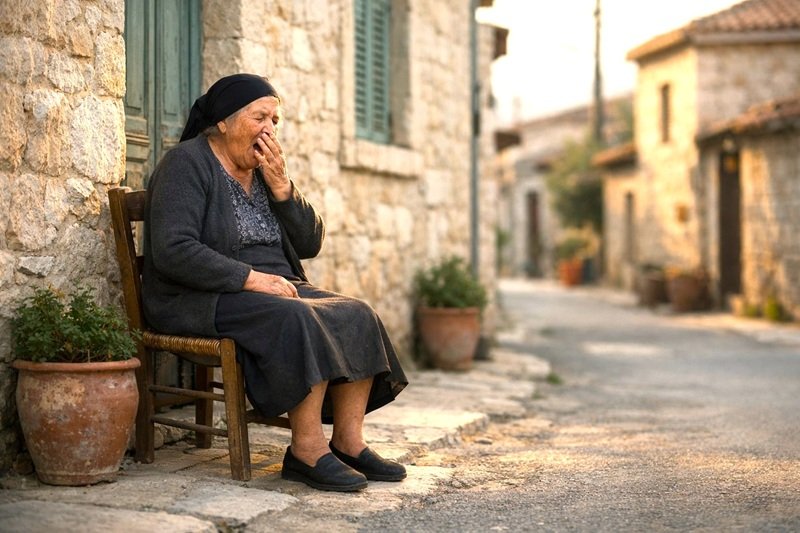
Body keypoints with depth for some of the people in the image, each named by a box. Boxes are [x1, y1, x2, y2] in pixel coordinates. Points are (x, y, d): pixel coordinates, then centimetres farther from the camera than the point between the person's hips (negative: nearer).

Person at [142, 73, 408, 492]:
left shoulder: (266, 170, 15)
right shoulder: (187, 164, -8)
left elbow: (310, 244, 9)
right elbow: (172, 252, -21)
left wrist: (280, 184, -5)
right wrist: (251, 278, -24)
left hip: (274, 288, 8)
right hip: (203, 300, -8)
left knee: (356, 316, -14)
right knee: (299, 322, -33)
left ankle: (348, 441, -14)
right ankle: (307, 449, -27)